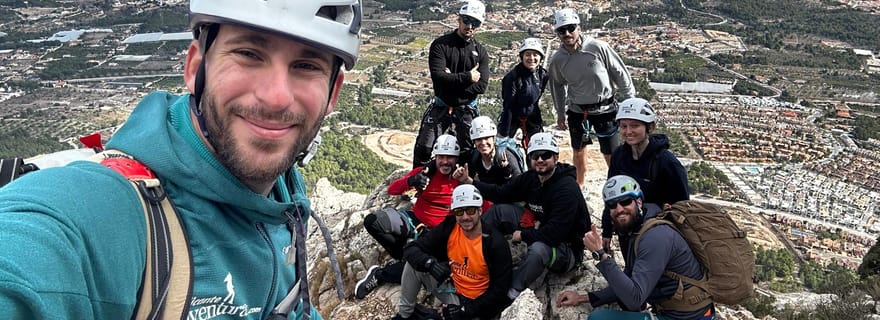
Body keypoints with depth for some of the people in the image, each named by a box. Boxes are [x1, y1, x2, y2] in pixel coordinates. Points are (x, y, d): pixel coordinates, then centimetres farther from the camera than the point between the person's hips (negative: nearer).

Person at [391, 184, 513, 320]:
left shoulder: (496, 243, -23)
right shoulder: (449, 227, -13)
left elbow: (500, 290, -17)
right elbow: (411, 249, -15)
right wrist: (430, 264, -36)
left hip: (476, 302, -4)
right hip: (451, 289, 4)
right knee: (414, 263, -16)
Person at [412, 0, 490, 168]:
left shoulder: (480, 52, 2)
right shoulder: (440, 44, -5)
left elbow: (481, 85, -9)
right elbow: (438, 76, -20)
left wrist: (452, 79, -16)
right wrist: (467, 77, -18)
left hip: (467, 108, 2)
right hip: (441, 106, -1)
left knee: (471, 153, 3)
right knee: (423, 149, -4)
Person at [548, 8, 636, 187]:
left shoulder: (598, 47, -18)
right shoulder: (557, 60, -7)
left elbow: (621, 74, -7)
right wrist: (560, 113, 17)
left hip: (605, 109, -3)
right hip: (577, 111, 3)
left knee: (611, 155, 1)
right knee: (578, 152, 17)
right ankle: (579, 186, 40)